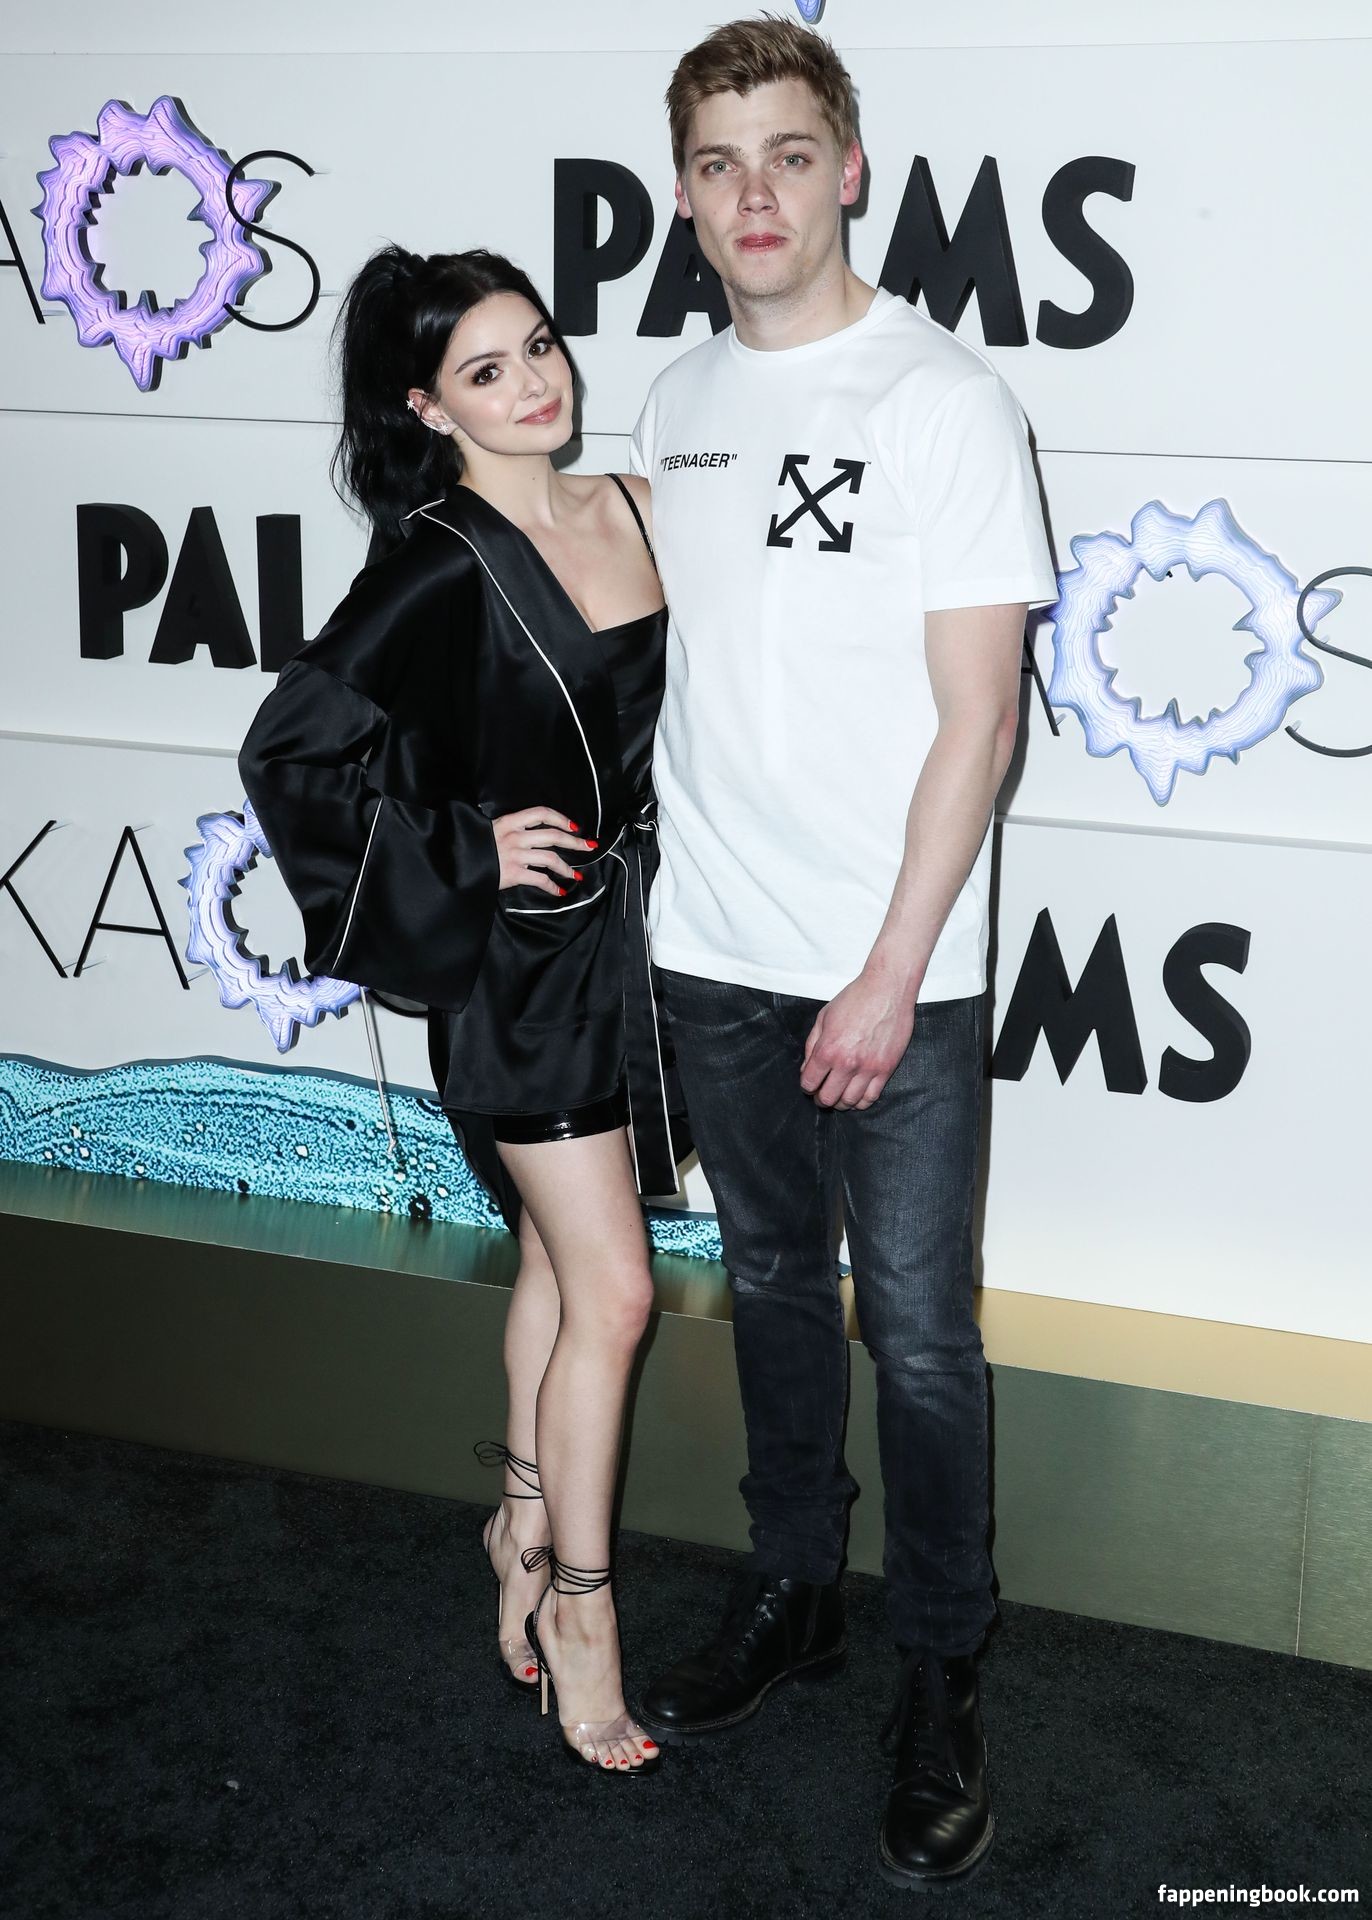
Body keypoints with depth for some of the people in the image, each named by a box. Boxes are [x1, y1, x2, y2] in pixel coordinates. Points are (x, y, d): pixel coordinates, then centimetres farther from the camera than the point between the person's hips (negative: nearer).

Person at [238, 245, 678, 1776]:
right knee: (611, 1292, -2)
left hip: (626, 932, 6)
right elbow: (291, 750, -17)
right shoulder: (439, 565, -16)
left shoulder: (631, 510, 3)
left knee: (555, 1259, 19)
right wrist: (465, 853, -15)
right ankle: (579, 1601, 17)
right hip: (518, 962, -6)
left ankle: (526, 1519, 38)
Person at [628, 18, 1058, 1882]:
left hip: (894, 974, -5)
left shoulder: (944, 398, -9)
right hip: (714, 955, 5)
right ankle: (794, 1590, 37)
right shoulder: (677, 402, 8)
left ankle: (941, 1674, 23)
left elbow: (977, 715, -13)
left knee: (917, 1331, 4)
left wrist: (889, 974, -16)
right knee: (772, 1281, 18)